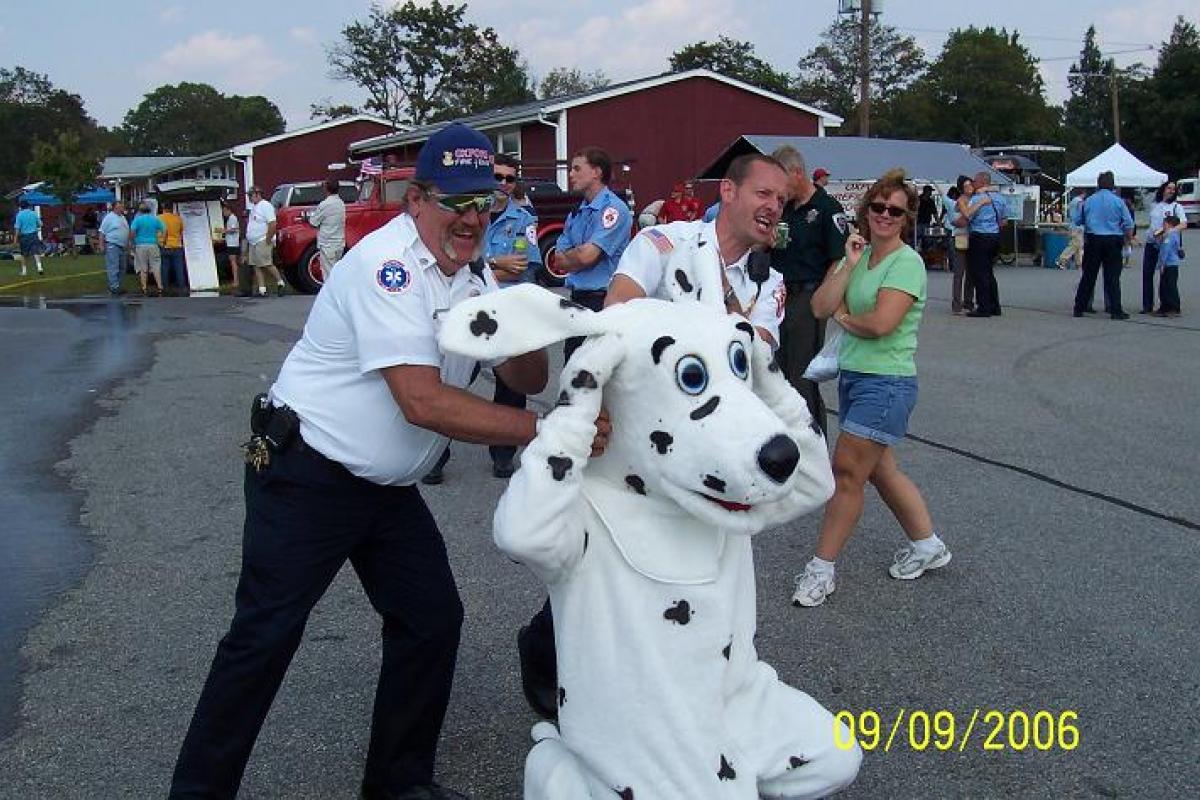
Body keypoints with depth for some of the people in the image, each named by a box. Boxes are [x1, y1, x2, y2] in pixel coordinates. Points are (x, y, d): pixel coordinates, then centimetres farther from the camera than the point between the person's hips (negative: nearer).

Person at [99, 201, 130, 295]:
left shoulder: (123, 218, 16)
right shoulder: (109, 217, -7)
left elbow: (127, 231, 25)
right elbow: (102, 232, -9)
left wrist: (128, 242, 18)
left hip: (122, 246, 9)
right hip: (112, 246, -9)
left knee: (121, 268, 12)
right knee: (113, 268, -10)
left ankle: (116, 286, 20)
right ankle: (114, 288, -11)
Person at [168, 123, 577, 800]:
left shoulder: (477, 274, 4)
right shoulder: (388, 263, -23)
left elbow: (527, 380, 1)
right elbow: (423, 401, -32)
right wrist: (540, 429, -35)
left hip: (388, 487, 8)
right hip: (306, 478, -8)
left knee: (434, 619, 8)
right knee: (265, 636, -3)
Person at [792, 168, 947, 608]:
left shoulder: (907, 262, -12)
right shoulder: (858, 254, 10)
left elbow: (880, 323, -24)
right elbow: (820, 307, -2)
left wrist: (845, 318, -5)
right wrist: (848, 264, -8)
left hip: (886, 382, -8)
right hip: (852, 376, 8)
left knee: (847, 472, -5)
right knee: (880, 469, 17)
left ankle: (822, 568, 6)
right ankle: (927, 545, 34)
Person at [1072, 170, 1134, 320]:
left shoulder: (1088, 201, 1)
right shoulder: (1118, 201, -3)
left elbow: (1077, 221, 10)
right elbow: (1128, 224, -2)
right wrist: (1128, 238, 14)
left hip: (1093, 240, 2)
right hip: (1113, 242, -2)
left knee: (1088, 276, 7)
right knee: (1112, 277, 1)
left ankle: (1079, 308, 10)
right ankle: (1115, 310, 1)